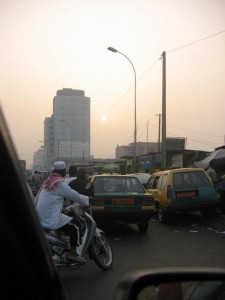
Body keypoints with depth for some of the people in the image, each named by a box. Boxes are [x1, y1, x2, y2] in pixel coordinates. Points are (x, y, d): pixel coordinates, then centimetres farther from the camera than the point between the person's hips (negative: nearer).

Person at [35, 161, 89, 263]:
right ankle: (73, 253, -3)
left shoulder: (47, 182, 12)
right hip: (51, 220, -9)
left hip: (40, 218, 9)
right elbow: (75, 196, -8)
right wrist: (87, 200, 9)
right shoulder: (60, 184, -13)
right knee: (74, 227, 0)